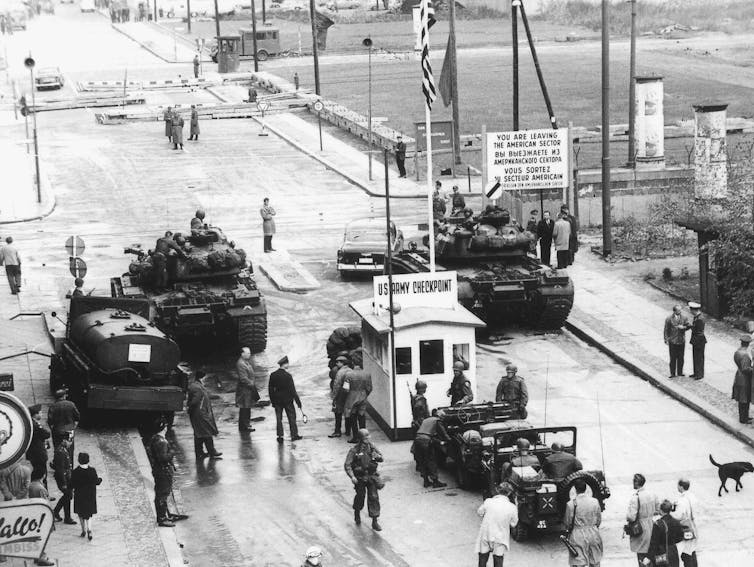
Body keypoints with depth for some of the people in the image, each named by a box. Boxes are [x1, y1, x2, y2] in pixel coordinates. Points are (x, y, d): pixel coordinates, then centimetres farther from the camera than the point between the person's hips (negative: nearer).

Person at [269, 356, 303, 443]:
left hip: (277, 400, 3)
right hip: (287, 400, -3)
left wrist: (272, 401, 13)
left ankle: (280, 436, 9)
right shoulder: (287, 376, -17)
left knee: (279, 418, 9)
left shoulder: (273, 375, -4)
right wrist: (298, 401, -7)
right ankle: (294, 435, 14)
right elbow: (292, 390, -15)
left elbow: (270, 389, 3)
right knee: (292, 417, 10)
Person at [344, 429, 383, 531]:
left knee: (374, 497, -3)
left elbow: (381, 457, 11)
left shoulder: (372, 447, -1)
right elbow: (347, 465, -16)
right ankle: (357, 514, 42)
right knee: (360, 496, 11)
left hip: (372, 476, 3)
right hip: (360, 478, -3)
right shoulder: (354, 450, -15)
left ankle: (375, 521, 3)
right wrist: (352, 476, -27)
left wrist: (377, 457, -13)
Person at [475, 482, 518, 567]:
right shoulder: (512, 508, -14)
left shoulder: (488, 502, -14)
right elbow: (513, 524, 0)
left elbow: (479, 512, 5)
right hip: (500, 541, -1)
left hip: (485, 537, 1)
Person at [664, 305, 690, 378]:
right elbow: (666, 330, -3)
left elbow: (688, 326, 6)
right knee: (673, 358, 0)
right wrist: (666, 340, -8)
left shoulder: (683, 317, -1)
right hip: (672, 341, -3)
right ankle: (673, 373, 8)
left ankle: (680, 372, 20)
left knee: (681, 358, 9)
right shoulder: (669, 319, -8)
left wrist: (683, 327, -16)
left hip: (681, 341, 3)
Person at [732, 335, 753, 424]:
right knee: (745, 401, 3)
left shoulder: (736, 352, 2)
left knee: (742, 400, 20)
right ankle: (743, 419, 11)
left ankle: (743, 416, 31)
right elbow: (745, 369, -28)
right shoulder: (745, 355, -26)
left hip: (738, 377, 9)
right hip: (744, 380, -9)